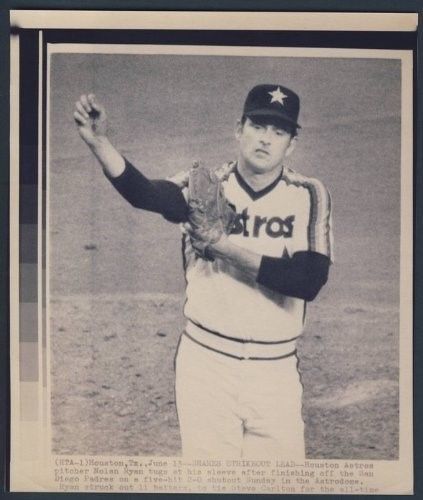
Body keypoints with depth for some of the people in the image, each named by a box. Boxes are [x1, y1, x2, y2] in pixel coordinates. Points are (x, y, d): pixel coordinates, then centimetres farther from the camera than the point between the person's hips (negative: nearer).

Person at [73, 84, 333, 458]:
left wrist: (230, 250, -19)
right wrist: (99, 141, -40)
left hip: (275, 371, 1)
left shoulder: (309, 196, -1)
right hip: (205, 364, -1)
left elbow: (310, 282, -14)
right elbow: (145, 194, -23)